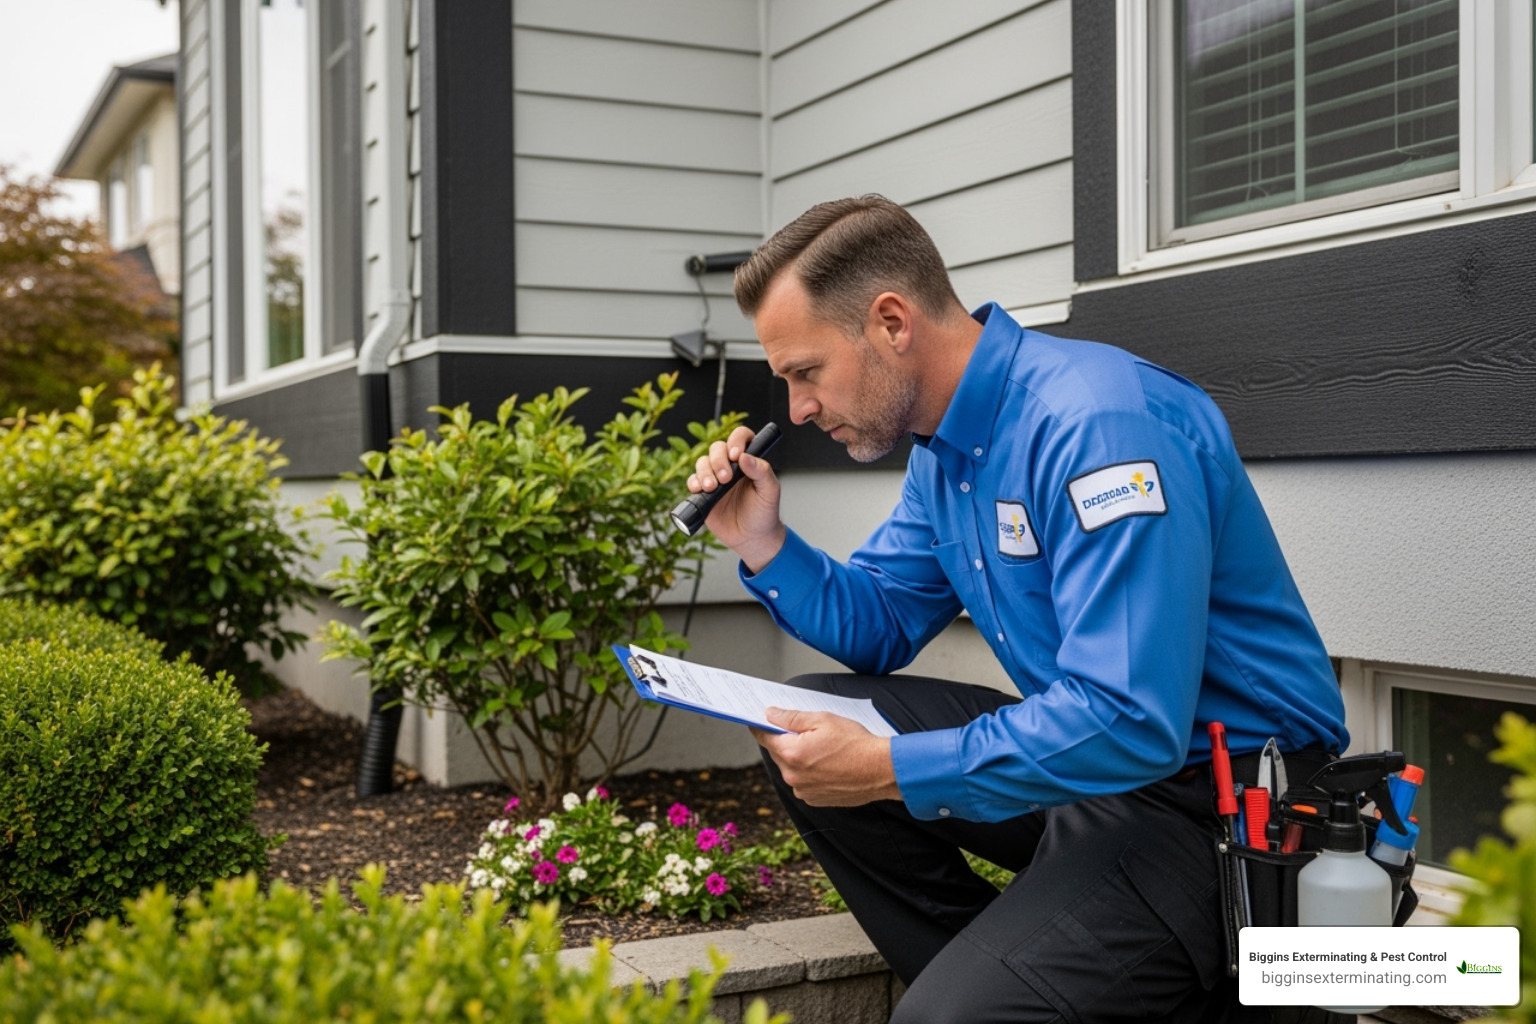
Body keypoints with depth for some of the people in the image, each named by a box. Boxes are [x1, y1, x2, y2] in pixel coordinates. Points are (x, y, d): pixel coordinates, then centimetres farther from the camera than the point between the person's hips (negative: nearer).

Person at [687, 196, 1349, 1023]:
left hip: (1216, 797, -9)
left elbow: (1130, 723, -30)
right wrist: (763, 545, 1)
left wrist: (890, 769, -26)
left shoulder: (1098, 424, -24)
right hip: (1088, 746, 9)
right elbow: (881, 625, 18)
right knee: (805, 724, 3)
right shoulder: (944, 447, 7)